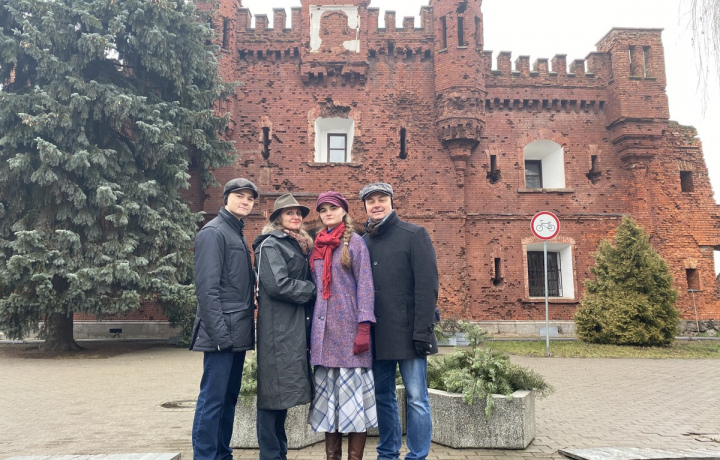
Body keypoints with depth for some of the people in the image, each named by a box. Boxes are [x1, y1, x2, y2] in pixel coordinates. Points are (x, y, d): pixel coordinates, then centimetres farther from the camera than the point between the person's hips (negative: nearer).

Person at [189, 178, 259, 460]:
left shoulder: (238, 233, 18)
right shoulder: (213, 232, -8)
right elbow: (207, 287, -16)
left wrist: (247, 329, 13)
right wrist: (219, 333, -20)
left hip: (238, 333, 9)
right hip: (222, 333, -9)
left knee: (229, 398, 14)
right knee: (212, 399, -4)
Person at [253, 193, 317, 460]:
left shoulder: (299, 246, 19)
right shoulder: (270, 245, -7)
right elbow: (278, 285, -19)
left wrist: (310, 290, 1)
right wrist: (311, 290, -9)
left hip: (296, 326, 9)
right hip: (278, 328, -9)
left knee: (284, 389, 13)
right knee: (275, 389, -4)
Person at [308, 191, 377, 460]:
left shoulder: (354, 242, -1)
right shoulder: (317, 246, 13)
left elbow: (365, 285, -7)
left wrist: (364, 327, -15)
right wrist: (313, 327, 11)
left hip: (349, 328, -5)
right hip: (324, 329, 5)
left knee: (353, 392, -2)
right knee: (327, 394, 8)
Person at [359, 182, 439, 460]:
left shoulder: (414, 235, -2)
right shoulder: (363, 242, 13)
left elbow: (427, 284, -10)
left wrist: (423, 331, -16)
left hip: (408, 332, -5)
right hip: (377, 335, 5)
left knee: (416, 399, 1)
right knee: (383, 397, 12)